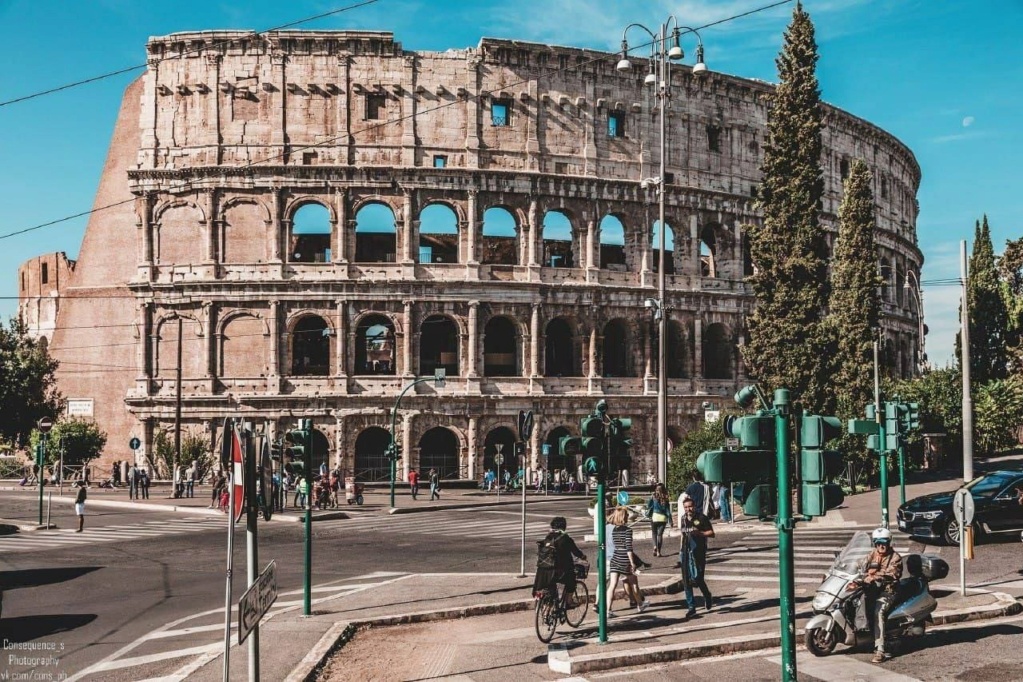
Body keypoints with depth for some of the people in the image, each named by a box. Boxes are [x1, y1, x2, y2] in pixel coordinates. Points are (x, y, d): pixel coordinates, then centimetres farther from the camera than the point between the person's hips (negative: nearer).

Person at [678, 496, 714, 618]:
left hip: (698, 552, -5)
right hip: (685, 552, 5)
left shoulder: (702, 518, -5)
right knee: (686, 581, 3)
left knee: (697, 578, -9)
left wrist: (699, 533, -20)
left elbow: (711, 533, -6)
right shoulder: (683, 518, 12)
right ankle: (691, 607, 12)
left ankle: (708, 596, 22)